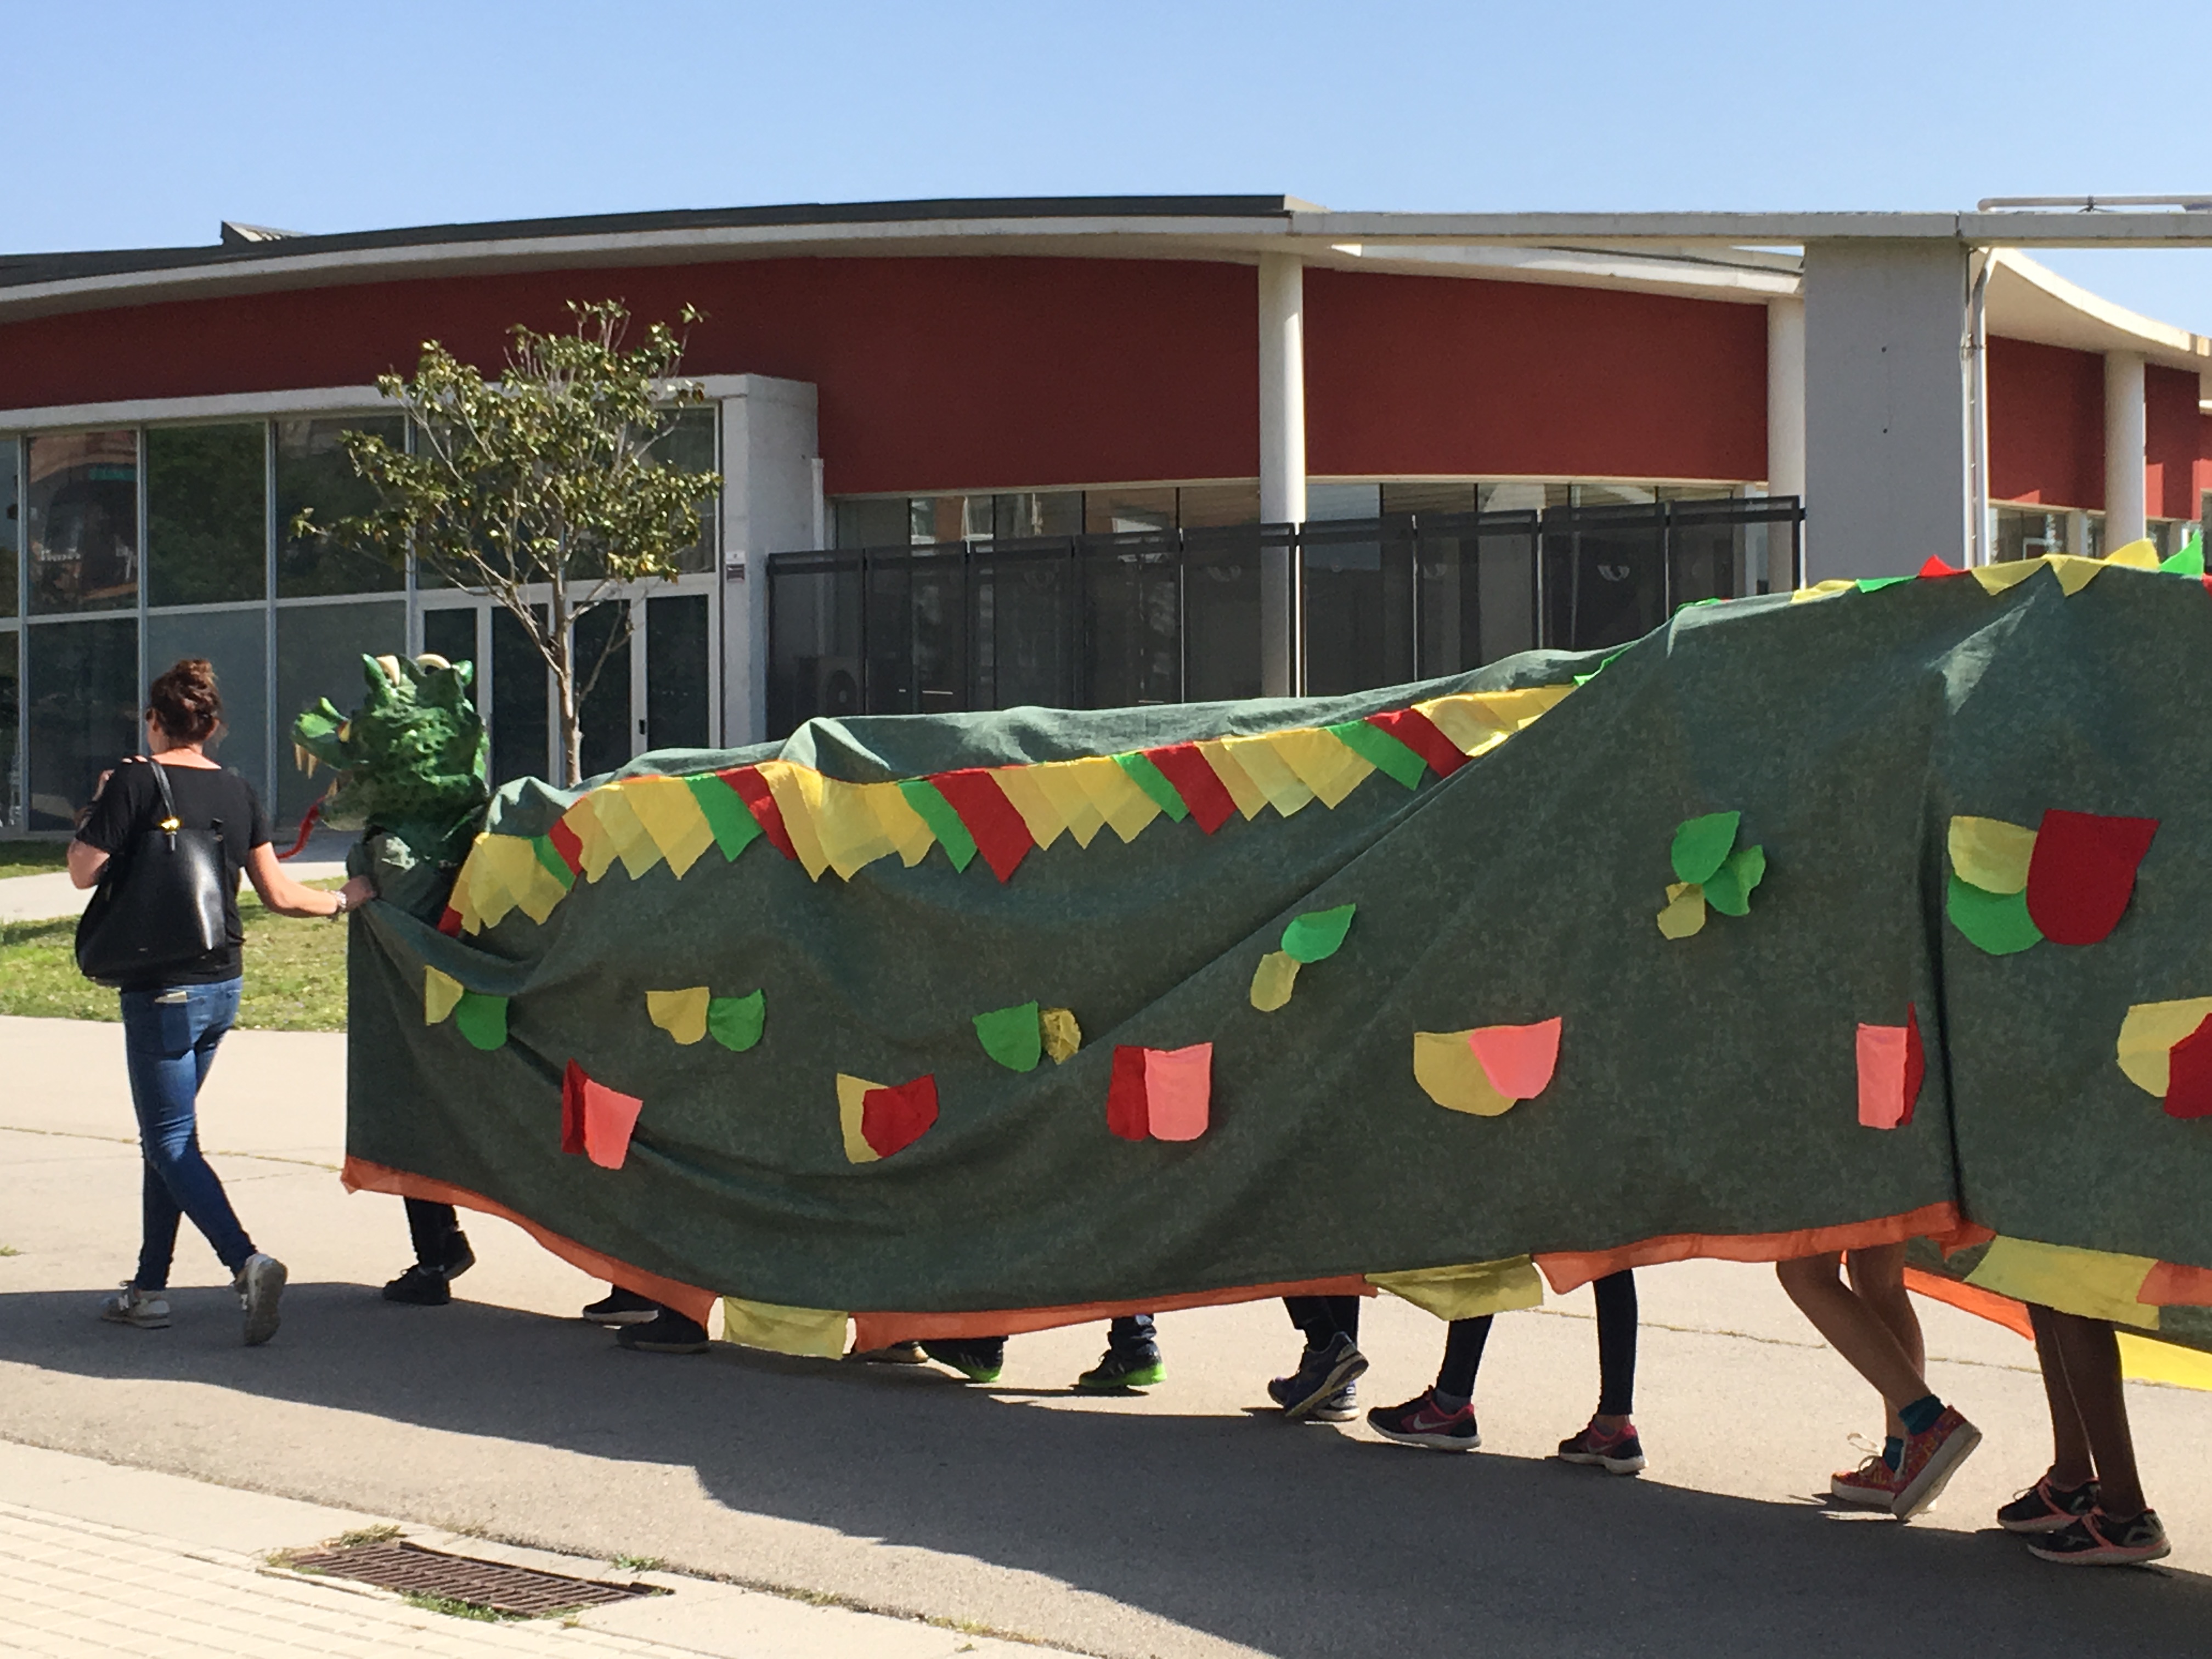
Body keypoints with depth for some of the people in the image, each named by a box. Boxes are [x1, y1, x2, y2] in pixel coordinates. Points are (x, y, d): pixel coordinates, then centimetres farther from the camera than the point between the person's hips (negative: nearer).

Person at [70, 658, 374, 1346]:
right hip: (222, 985, 7)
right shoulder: (237, 792, 5)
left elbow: (84, 870, -11)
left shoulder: (135, 781, -12)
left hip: (161, 990, -7)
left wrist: (98, 808, 6)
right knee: (167, 1134, 17)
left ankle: (247, 1261, -22)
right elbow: (278, 894, 6)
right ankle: (148, 1288, 20)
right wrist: (343, 900, 23)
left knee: (170, 1141, -3)